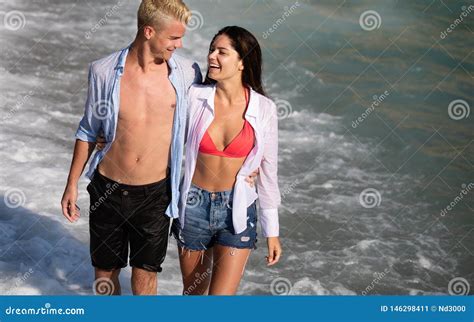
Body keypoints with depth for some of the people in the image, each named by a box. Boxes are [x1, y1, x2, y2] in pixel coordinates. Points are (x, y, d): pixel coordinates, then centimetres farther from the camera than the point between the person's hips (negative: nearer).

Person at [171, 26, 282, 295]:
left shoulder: (263, 109, -8)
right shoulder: (195, 96, -8)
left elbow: (268, 171, -1)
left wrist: (272, 231, 2)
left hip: (238, 212, -1)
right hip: (194, 206, 2)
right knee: (193, 293, 18)